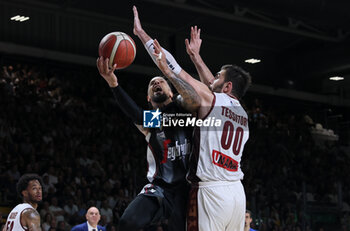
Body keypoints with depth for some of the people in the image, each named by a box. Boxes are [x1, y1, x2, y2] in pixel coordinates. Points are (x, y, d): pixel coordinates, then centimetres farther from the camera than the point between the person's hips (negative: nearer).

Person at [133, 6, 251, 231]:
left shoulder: (209, 100, -4)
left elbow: (175, 70, 0)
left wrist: (142, 33, 8)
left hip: (212, 192, -8)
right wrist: (195, 55, 42)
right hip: (237, 192, 8)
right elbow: (213, 86, 33)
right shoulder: (242, 114, 17)